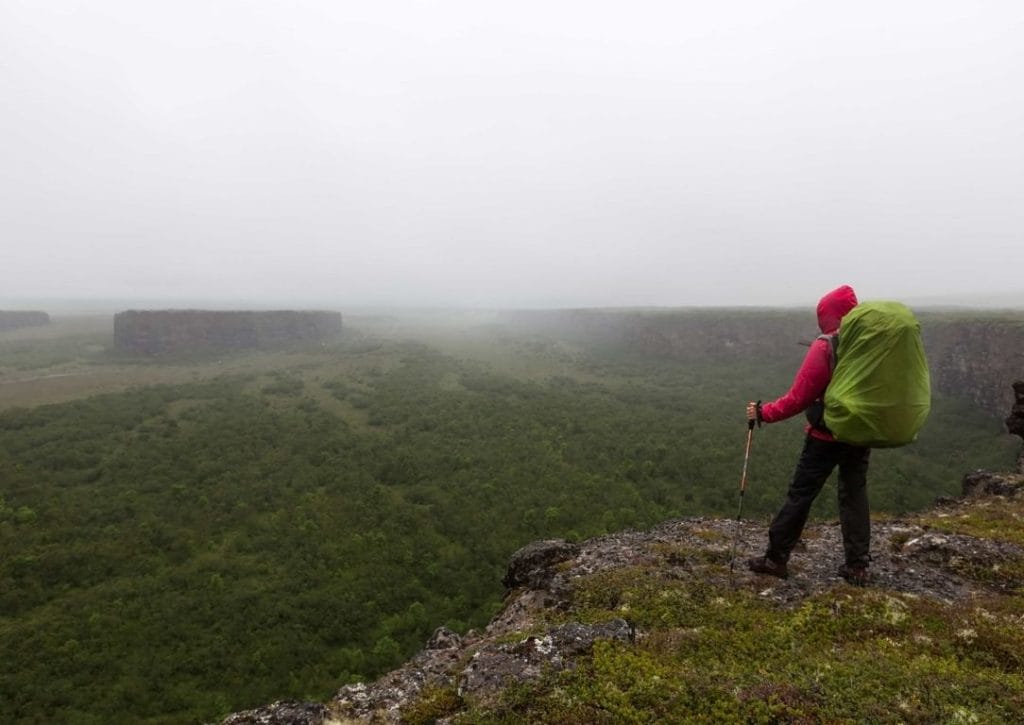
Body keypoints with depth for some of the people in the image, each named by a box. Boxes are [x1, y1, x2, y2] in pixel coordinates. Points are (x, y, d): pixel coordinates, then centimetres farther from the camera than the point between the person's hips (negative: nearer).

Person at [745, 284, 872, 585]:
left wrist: (763, 413, -6)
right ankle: (857, 565, 16)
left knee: (800, 495, 3)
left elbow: (798, 398, -17)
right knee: (854, 494, 14)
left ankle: (776, 558, 10)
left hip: (827, 435, -5)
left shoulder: (825, 348, -17)